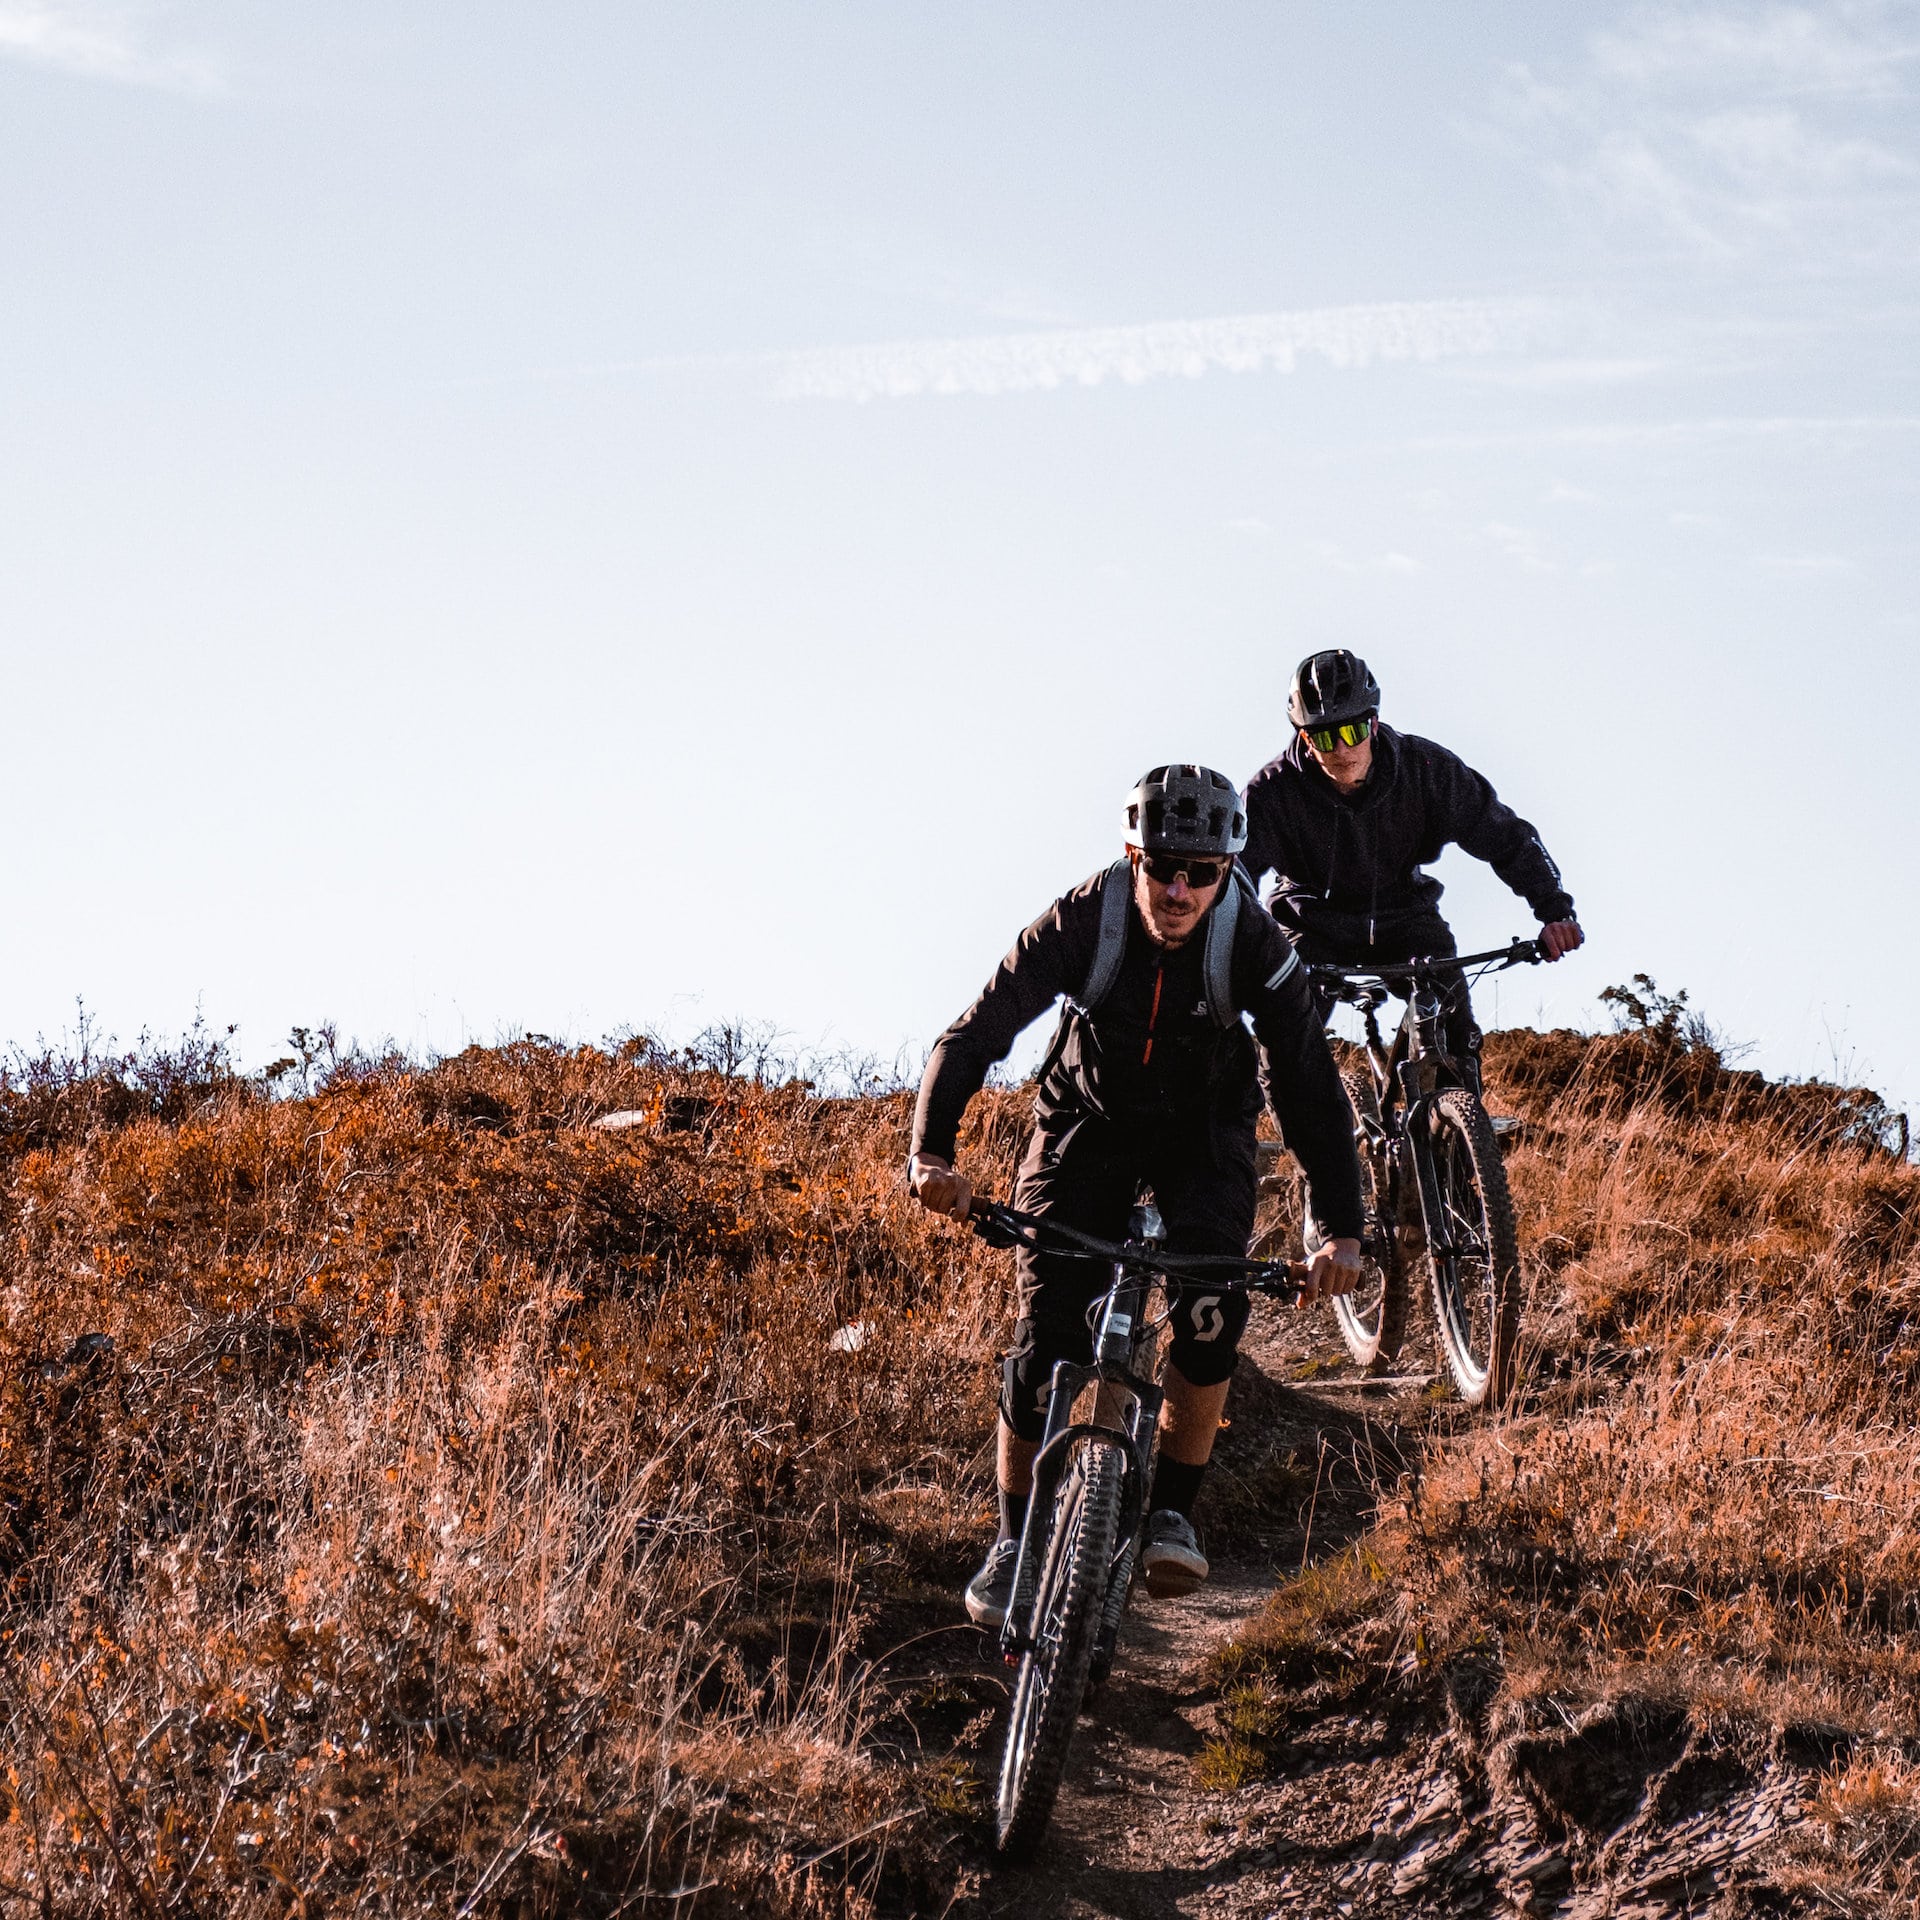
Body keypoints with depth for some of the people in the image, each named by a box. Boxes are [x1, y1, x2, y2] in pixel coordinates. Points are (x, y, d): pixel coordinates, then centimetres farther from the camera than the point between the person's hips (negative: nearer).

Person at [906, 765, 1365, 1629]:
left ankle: (1173, 1510, -4)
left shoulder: (1253, 943, -26)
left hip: (1203, 1128, 0)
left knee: (1213, 1309, -23)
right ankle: (1016, 1539, 7)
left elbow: (1308, 1081, -27)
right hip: (1088, 1120, 0)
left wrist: (1341, 1231, -36)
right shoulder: (1081, 922, -27)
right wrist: (930, 1153, -47)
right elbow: (972, 1037, -30)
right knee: (1046, 1334, -11)